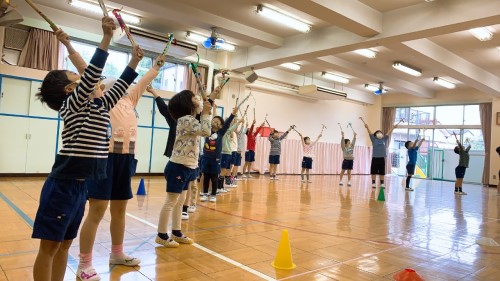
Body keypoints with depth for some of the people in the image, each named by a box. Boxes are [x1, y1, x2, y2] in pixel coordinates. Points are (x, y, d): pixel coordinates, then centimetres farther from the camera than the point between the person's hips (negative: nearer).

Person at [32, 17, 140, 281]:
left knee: (64, 244, 15)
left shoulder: (97, 105, 12)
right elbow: (91, 75, -22)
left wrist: (134, 61, 18)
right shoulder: (73, 104, -9)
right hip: (62, 185, -8)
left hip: (79, 185, 8)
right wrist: (107, 37, -23)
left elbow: (120, 86, 21)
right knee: (49, 246, 3)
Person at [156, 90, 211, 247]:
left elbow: (204, 131, 22)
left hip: (186, 167, 10)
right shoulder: (186, 120, -16)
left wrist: (205, 113, 17)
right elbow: (206, 131, -26)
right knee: (171, 202, -2)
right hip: (179, 167, -10)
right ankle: (161, 235, 9)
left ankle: (176, 233, 26)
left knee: (180, 202, 16)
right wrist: (205, 113, -13)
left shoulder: (190, 120, 14)